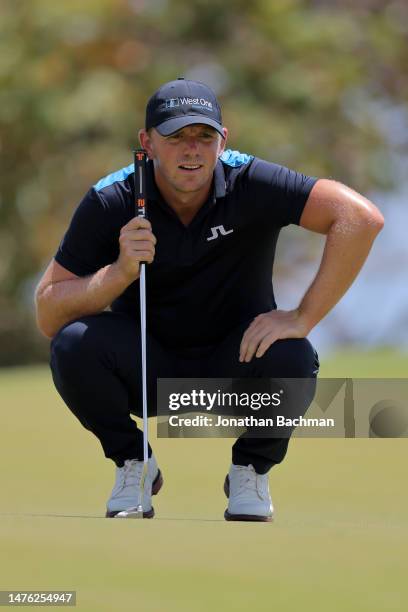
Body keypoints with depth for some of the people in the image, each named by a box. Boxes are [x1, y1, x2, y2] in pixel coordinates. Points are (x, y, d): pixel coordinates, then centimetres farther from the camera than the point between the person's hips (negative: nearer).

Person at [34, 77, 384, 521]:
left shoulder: (249, 183, -20)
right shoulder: (110, 202, -16)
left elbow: (361, 218, -30)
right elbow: (48, 316, -18)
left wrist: (303, 317, -32)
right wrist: (121, 271, -34)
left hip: (234, 371, -1)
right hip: (149, 375, 1)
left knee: (292, 357, -33)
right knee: (74, 344, -29)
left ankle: (250, 472, 0)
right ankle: (132, 466, 0)